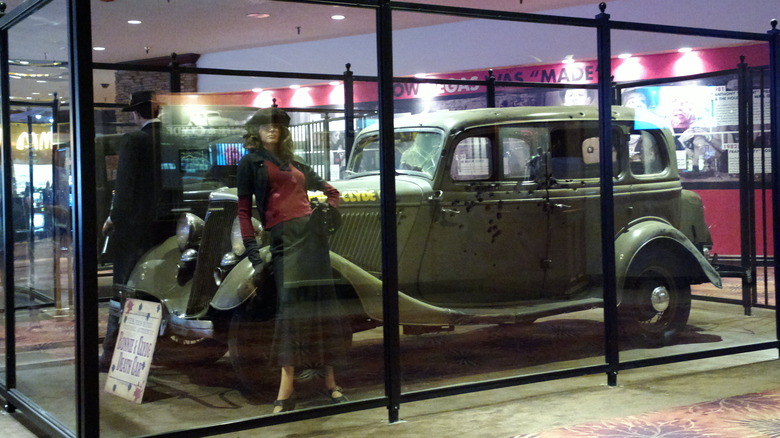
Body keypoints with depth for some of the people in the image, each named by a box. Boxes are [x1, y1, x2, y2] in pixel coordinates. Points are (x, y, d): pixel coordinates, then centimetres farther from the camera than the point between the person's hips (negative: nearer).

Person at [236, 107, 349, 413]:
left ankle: (330, 381, 6)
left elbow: (329, 190, 29)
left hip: (312, 235, 4)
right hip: (283, 239, -4)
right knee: (290, 305, -14)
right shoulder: (251, 163, 8)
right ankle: (285, 391, -16)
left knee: (321, 303, 2)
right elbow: (244, 210, 0)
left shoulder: (294, 164, 20)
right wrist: (253, 253, -9)